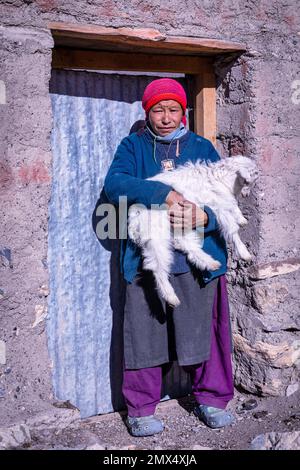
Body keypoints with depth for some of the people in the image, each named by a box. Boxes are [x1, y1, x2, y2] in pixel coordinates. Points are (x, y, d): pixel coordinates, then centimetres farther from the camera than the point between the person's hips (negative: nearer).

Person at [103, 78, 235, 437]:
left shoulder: (202, 147, 12)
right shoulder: (132, 146, 8)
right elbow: (113, 184, -11)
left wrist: (206, 216, -18)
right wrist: (162, 194, -25)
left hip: (196, 258, 1)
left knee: (204, 330, 7)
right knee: (144, 333, 3)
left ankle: (211, 399, 28)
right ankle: (140, 410, 19)